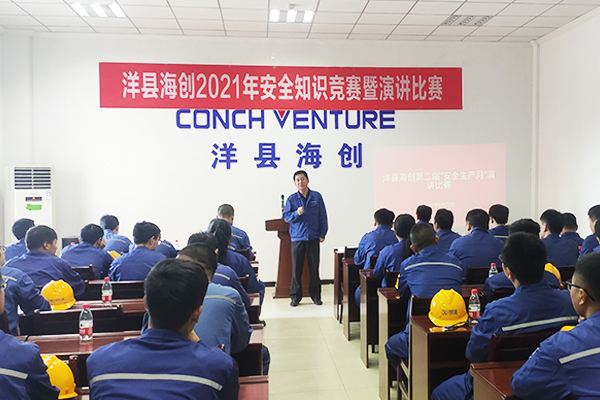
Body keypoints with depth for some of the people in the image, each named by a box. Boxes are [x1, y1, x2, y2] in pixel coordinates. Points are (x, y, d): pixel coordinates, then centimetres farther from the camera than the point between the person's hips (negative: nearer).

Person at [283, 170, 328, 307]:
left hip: (313, 238, 0)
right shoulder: (291, 199, 4)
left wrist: (322, 234, 3)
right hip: (297, 238, 0)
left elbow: (323, 216, 8)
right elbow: (286, 216, 2)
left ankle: (315, 295, 18)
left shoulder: (317, 197, 5)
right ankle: (295, 296, 14)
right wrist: (296, 213, -17)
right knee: (296, 268, 2)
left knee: (314, 267, 6)